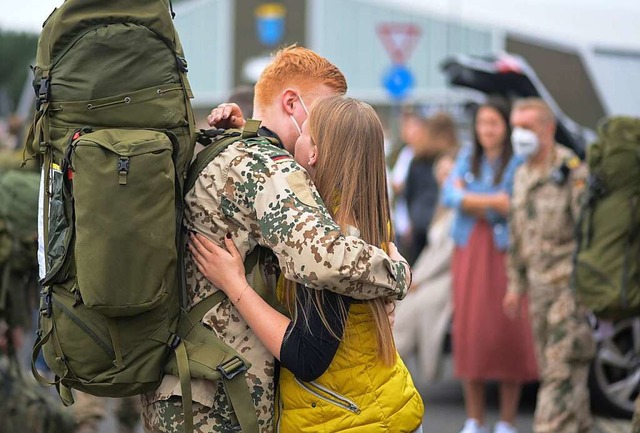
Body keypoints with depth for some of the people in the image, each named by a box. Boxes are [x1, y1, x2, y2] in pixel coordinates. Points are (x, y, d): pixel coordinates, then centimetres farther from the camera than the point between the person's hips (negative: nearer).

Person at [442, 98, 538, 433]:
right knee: (469, 330, 3)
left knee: (507, 333, -5)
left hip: (504, 252, -5)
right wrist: (493, 201, -13)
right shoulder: (467, 159, 12)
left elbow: (514, 209, -14)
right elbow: (448, 196, -1)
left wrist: (469, 199, -8)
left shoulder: (518, 163, -4)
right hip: (469, 252, 5)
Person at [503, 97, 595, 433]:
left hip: (570, 284, -8)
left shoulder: (573, 172, -13)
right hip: (539, 285, 8)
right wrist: (516, 284, 21)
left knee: (563, 369, -11)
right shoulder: (523, 176, 14)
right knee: (549, 366, 12)